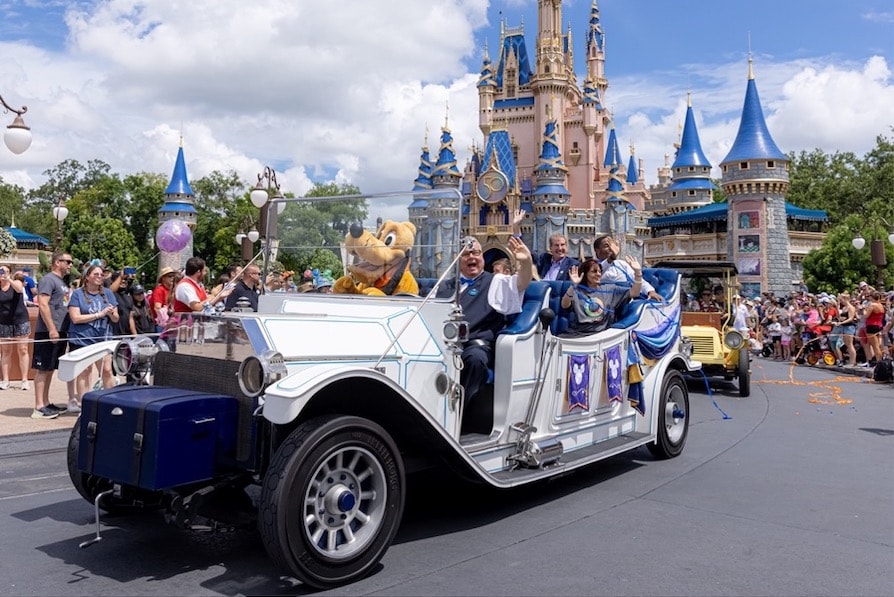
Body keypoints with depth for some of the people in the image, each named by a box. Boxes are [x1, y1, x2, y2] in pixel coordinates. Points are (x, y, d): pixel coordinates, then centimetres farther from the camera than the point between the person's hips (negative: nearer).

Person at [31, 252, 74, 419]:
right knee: (42, 368, -6)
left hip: (60, 331, 9)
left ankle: (46, 403, 19)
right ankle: (39, 407, -4)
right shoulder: (48, 279, -9)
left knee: (50, 368, 12)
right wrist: (52, 329, -22)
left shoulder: (62, 282, 18)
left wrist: (63, 329, 19)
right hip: (48, 332, -9)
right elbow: (43, 305, -18)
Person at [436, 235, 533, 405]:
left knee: (476, 358, -38)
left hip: (475, 344, -3)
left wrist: (526, 261, -24)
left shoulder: (495, 282, 14)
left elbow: (521, 283, -4)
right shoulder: (445, 286, 28)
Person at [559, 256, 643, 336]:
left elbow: (634, 293, 8)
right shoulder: (577, 291, 9)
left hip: (603, 333, 1)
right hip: (578, 332, -1)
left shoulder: (610, 289, 16)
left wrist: (637, 271, -5)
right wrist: (573, 286, -24)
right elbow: (564, 305, -9)